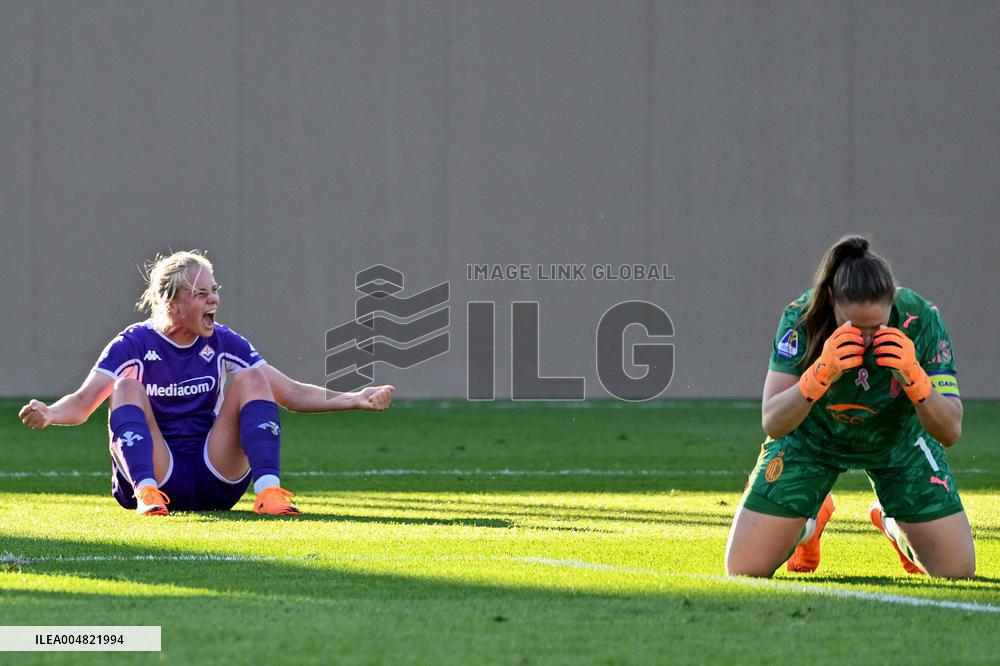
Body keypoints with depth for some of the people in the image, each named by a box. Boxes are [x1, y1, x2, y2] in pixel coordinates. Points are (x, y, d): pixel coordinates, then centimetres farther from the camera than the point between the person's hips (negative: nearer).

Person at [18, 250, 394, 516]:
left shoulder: (224, 344, 5)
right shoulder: (134, 345, -3)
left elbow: (292, 394, 3)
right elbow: (84, 402, -13)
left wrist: (353, 400, -10)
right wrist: (49, 414, -36)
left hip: (216, 479, 2)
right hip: (154, 471, -2)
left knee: (250, 378, -13)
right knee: (128, 386, -22)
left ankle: (269, 491, -32)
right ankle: (146, 494, -42)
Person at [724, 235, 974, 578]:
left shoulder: (921, 319, -30)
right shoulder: (801, 318, -32)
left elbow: (949, 432, -27)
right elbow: (773, 424, -33)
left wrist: (913, 376, -45)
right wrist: (821, 374, -50)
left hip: (897, 438, 1)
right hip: (812, 436, -1)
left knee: (958, 570, -6)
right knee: (744, 569, -7)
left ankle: (891, 524, 28)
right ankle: (811, 521, 28)